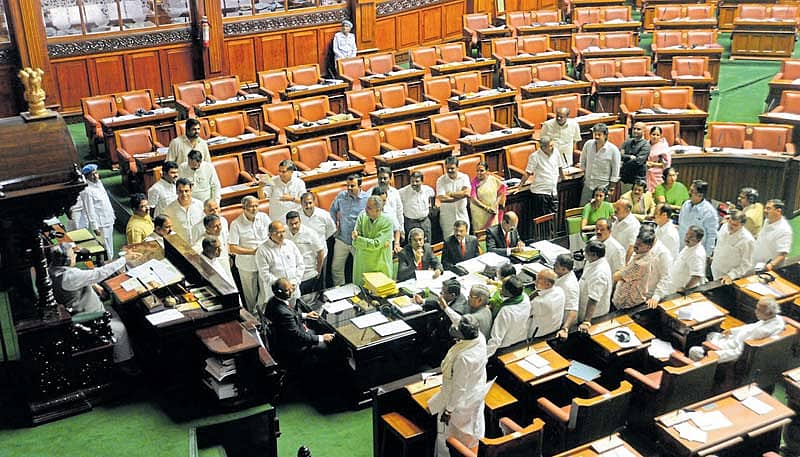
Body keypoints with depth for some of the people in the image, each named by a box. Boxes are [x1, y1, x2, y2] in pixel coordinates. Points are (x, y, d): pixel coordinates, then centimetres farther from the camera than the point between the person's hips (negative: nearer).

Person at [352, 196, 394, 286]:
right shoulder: (362, 216, -3)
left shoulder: (387, 223, -14)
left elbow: (375, 244, -20)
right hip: (361, 264, 3)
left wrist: (357, 239, -16)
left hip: (380, 267, -3)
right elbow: (355, 242, -9)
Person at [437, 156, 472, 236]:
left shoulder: (464, 177, -2)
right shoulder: (440, 180, -8)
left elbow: (466, 192, -18)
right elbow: (442, 199, -20)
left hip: (462, 215, 2)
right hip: (447, 217, -2)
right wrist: (460, 195, -16)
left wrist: (450, 194, -15)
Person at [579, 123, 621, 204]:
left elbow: (615, 172, -8)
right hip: (588, 185, 4)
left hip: (603, 186, -4)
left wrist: (611, 188, -6)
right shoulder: (588, 144, -4)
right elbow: (583, 160, 16)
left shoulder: (613, 150, -15)